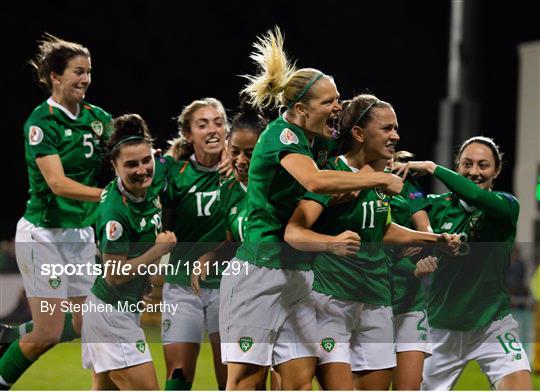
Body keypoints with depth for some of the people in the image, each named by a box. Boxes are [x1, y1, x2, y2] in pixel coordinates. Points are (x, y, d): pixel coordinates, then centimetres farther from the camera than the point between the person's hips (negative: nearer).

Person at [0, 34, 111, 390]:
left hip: (83, 235, 6)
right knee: (48, 334, -6)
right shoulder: (41, 122, -14)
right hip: (44, 235, -6)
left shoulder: (97, 118, 4)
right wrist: (107, 194, -36)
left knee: (88, 325, 3)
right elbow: (57, 183, -24)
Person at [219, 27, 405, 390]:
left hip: (296, 276, 9)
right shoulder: (280, 134, -12)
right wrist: (380, 178, -24)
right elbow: (314, 180, -31)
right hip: (259, 272, -9)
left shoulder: (308, 143, 14)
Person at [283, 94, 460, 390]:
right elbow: (293, 233, -27)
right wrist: (332, 243, -45)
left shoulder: (380, 176, 10)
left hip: (376, 304, 7)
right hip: (331, 299, -7)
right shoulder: (331, 173, -13)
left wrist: (437, 240, 28)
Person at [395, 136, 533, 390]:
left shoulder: (507, 205, -7)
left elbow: (478, 196, -27)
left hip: (492, 324, -2)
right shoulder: (438, 205, 2)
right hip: (442, 328, 3)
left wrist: (432, 168, -23)